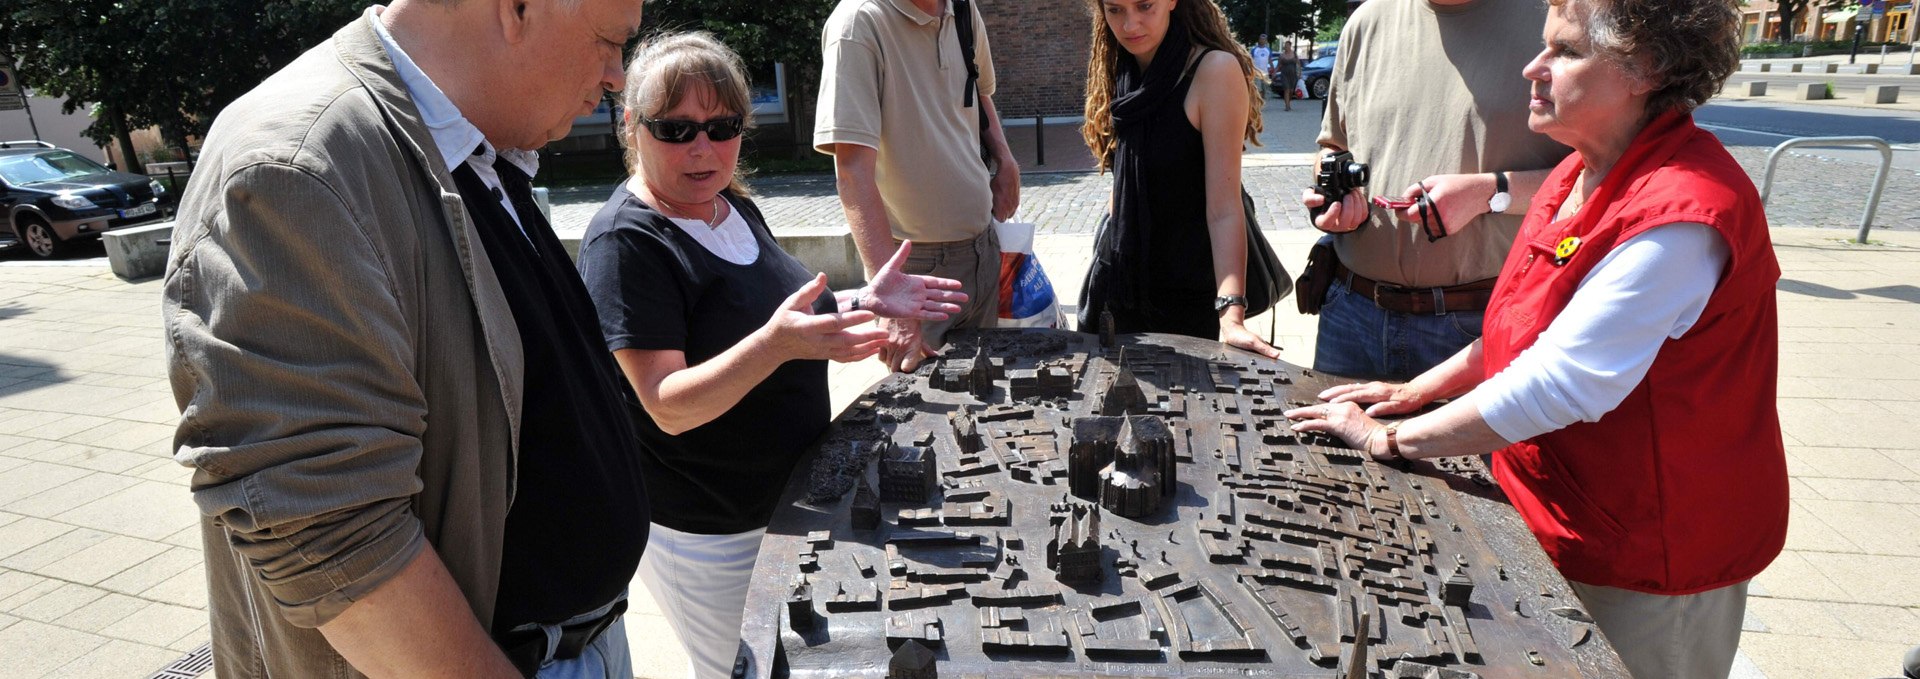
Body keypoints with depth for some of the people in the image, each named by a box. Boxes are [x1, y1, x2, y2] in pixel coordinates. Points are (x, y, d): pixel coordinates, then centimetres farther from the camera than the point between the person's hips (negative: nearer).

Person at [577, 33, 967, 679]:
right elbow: (669, 407, -27)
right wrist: (776, 342, -44)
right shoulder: (625, 243, -22)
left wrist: (864, 302, -1)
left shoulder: (734, 207, 2)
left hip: (787, 500, 8)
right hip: (706, 535, -8)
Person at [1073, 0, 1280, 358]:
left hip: (1188, 301, -6)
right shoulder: (1123, 72, 3)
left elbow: (1224, 207, -24)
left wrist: (1231, 312, -33)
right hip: (1118, 286, 6)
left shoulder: (1214, 70, -17)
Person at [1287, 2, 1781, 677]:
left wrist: (1391, 439, -23)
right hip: (1563, 516, 9)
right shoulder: (1582, 175, 4)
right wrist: (1419, 391, 5)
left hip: (1651, 554, -8)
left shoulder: (1679, 214, -28)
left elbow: (1557, 386, -30)